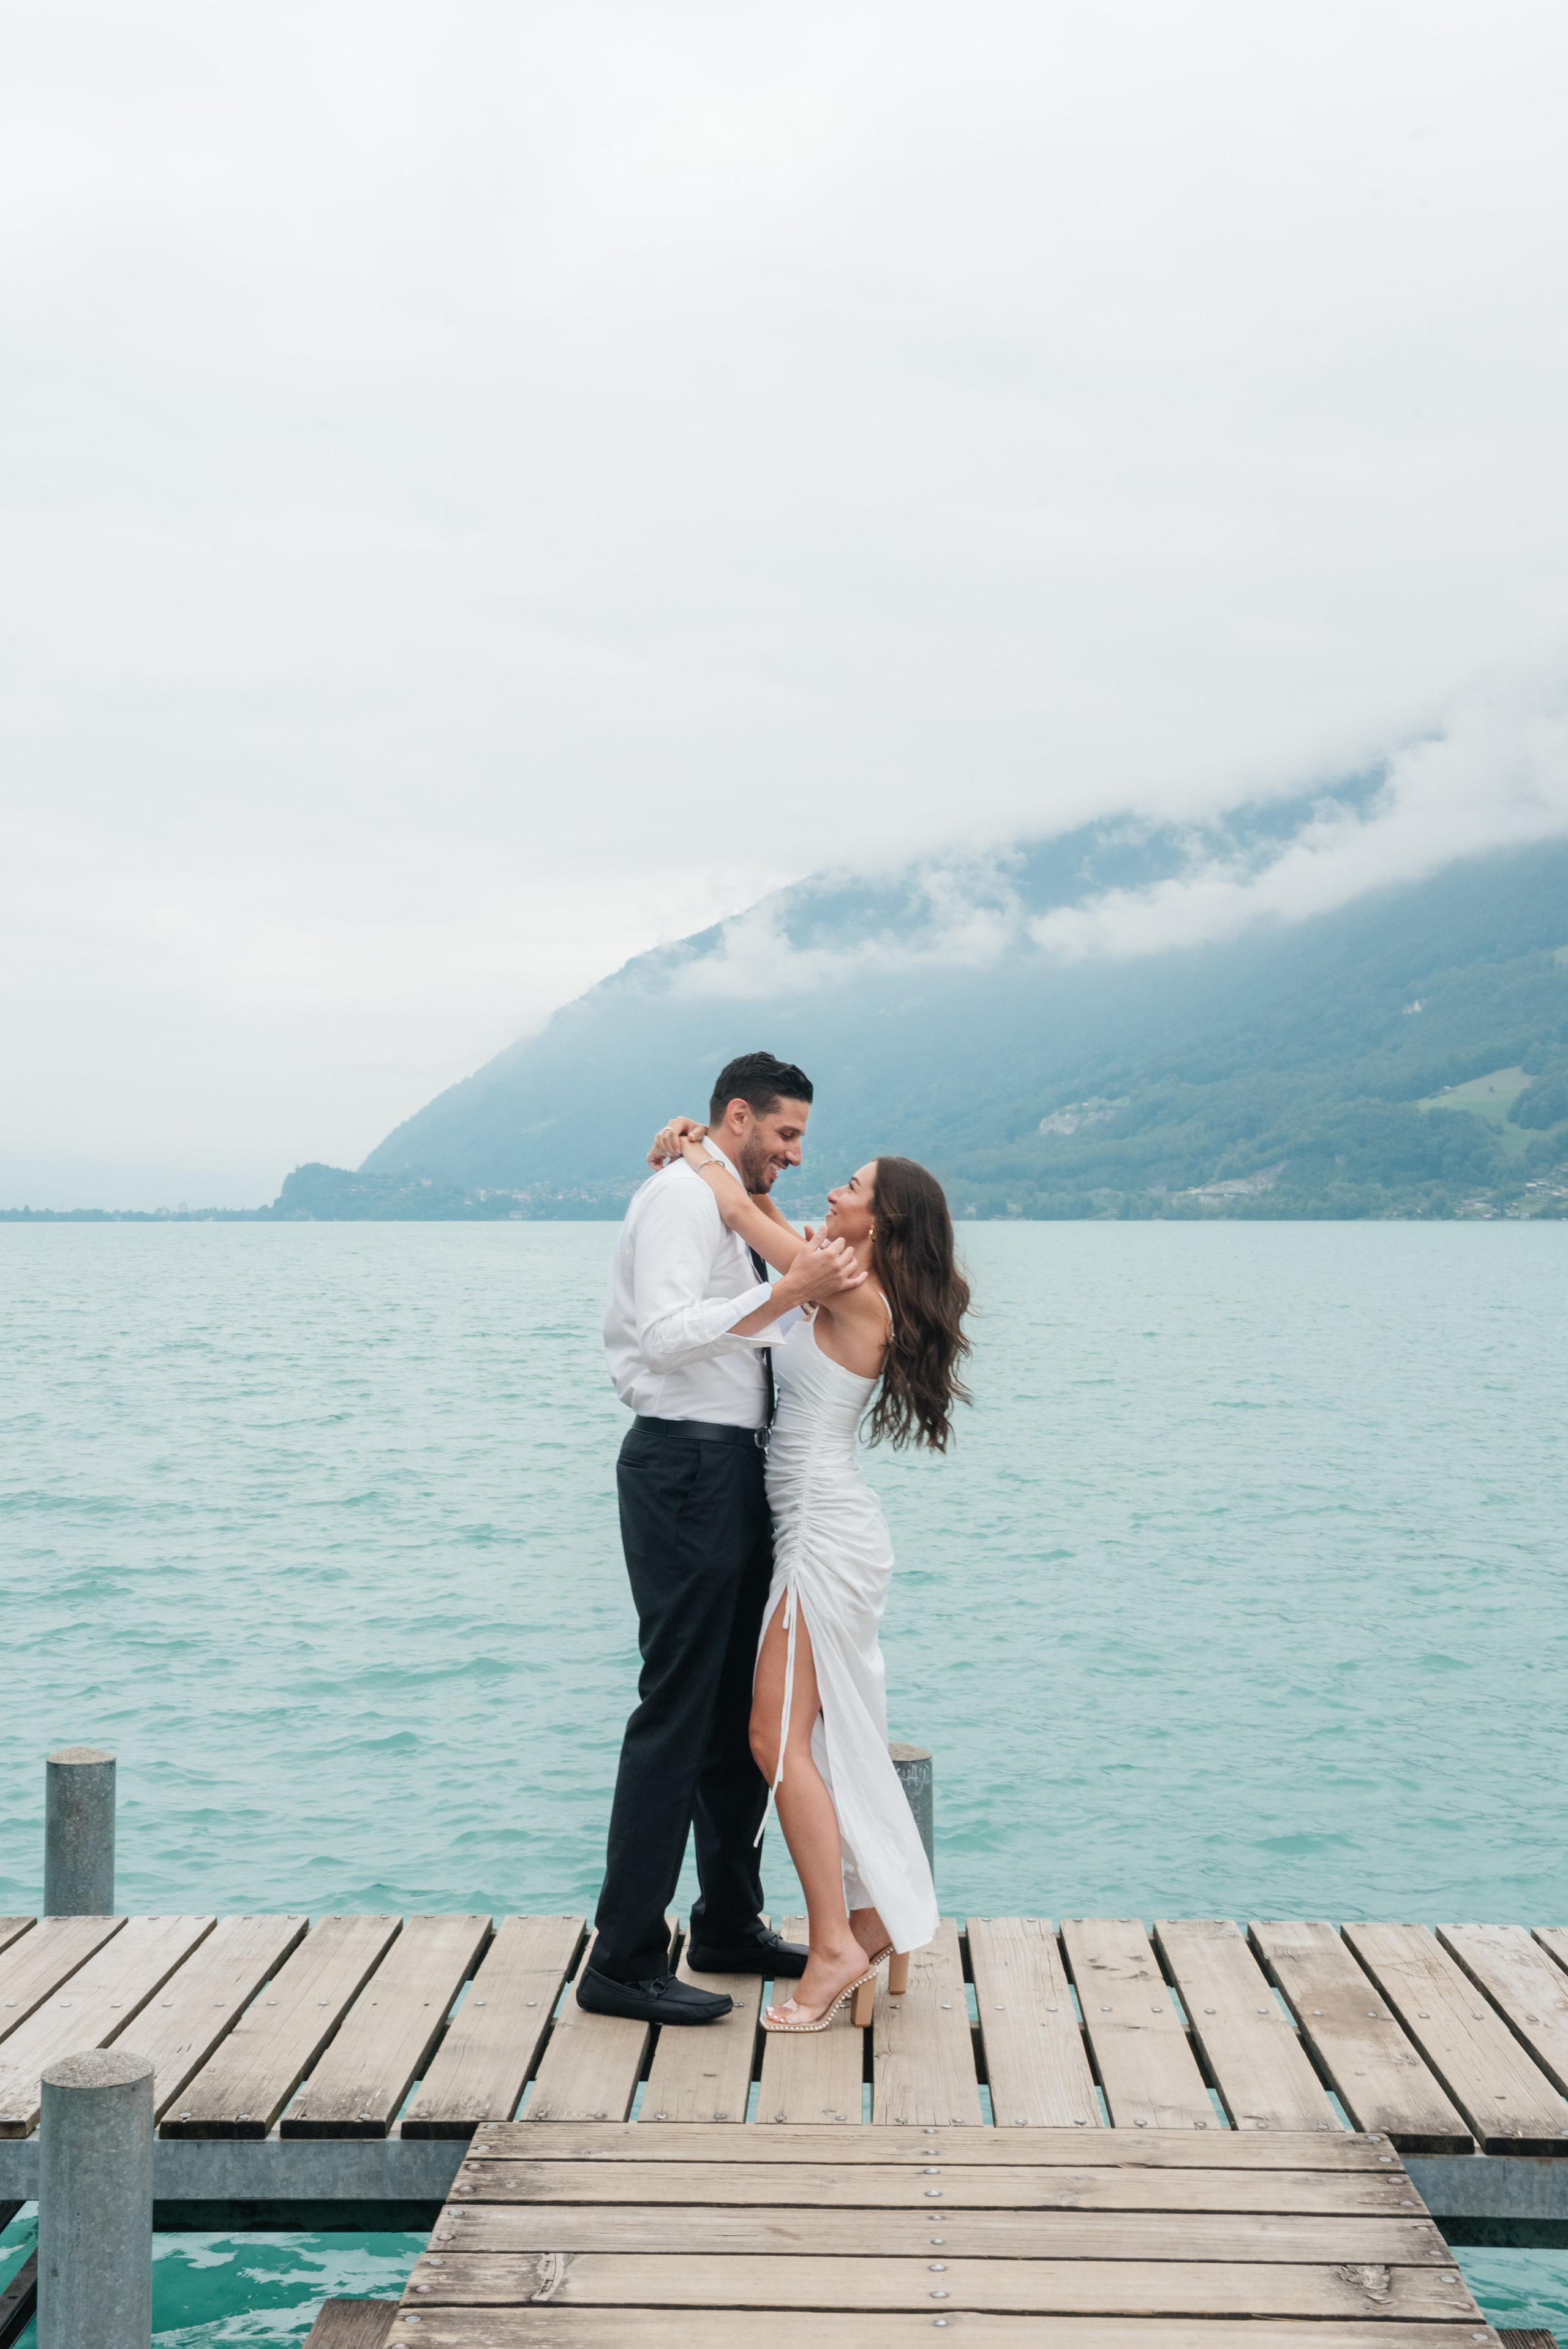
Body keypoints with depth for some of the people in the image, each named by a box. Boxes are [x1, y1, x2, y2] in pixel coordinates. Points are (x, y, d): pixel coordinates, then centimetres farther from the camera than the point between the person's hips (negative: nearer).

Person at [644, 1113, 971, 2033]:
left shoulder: (856, 1294, -16)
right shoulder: (853, 1291, 9)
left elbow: (738, 1211, -11)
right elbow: (765, 1217, 22)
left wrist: (690, 1156, 4)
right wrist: (710, 1152, 12)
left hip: (829, 1535, -10)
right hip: (833, 1532, 10)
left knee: (778, 1738, -7)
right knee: (835, 1736, 13)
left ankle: (836, 1947, -5)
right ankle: (873, 1919, 20)